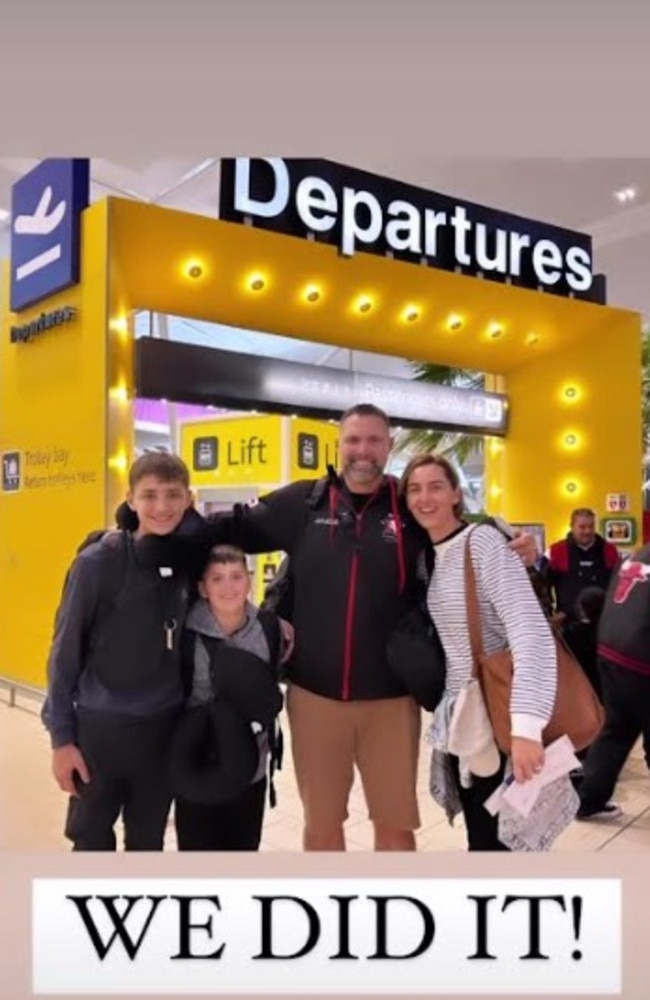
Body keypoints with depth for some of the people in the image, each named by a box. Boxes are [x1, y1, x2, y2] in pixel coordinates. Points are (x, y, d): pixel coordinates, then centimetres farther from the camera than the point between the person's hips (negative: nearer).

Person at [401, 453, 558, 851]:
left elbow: (531, 633, -25)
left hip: (498, 719, -6)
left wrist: (527, 725, -33)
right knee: (479, 837, 17)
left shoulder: (483, 542, -15)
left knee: (498, 841, 4)